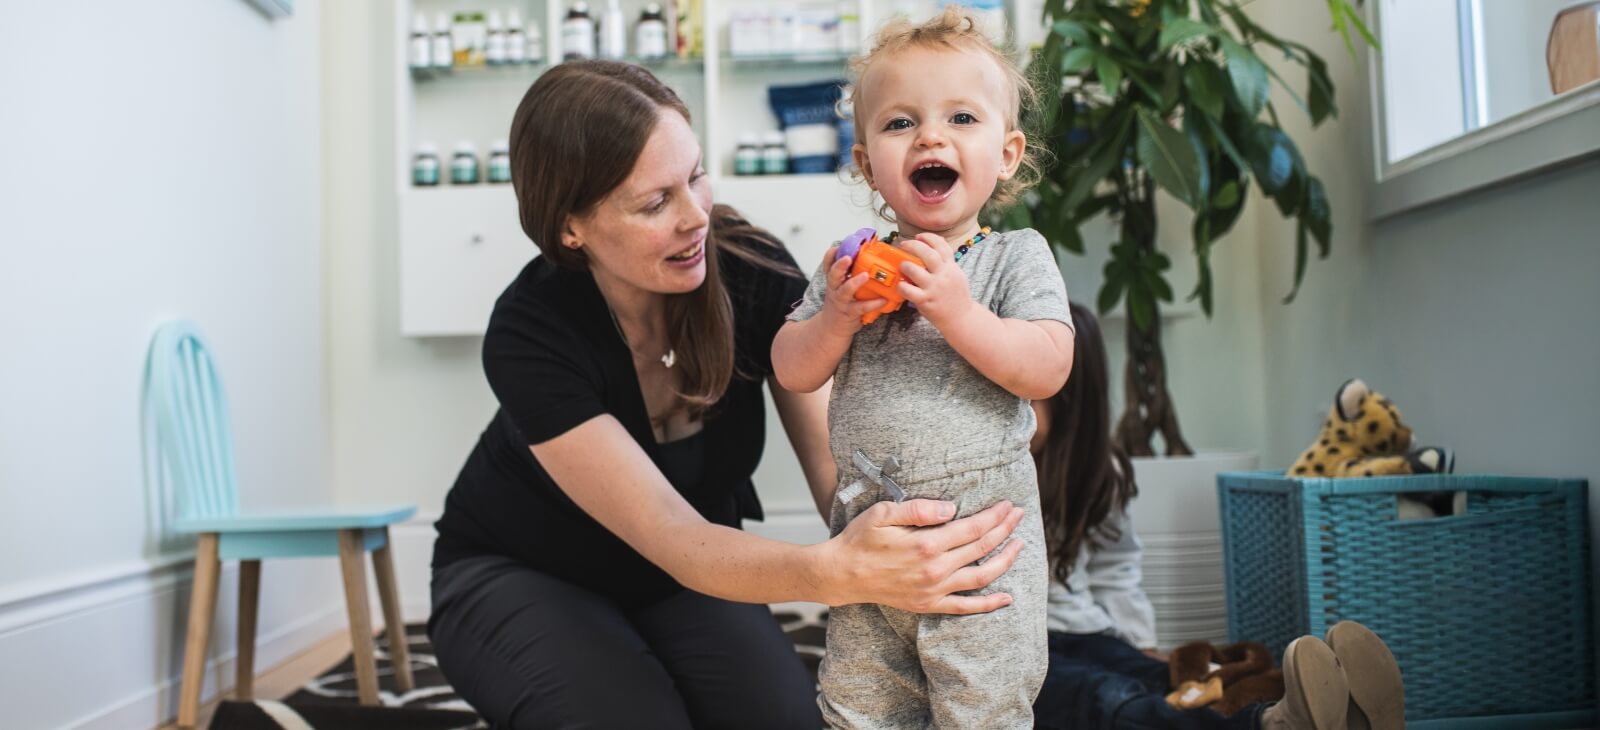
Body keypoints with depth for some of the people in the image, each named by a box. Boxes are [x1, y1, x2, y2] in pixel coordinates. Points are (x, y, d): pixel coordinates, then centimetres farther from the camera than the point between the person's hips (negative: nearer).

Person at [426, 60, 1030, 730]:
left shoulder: (755, 270, -21)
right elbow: (674, 541, -36)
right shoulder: (528, 336, -30)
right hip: (518, 575, -2)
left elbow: (834, 461, -23)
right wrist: (840, 571, -55)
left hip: (681, 574, 3)